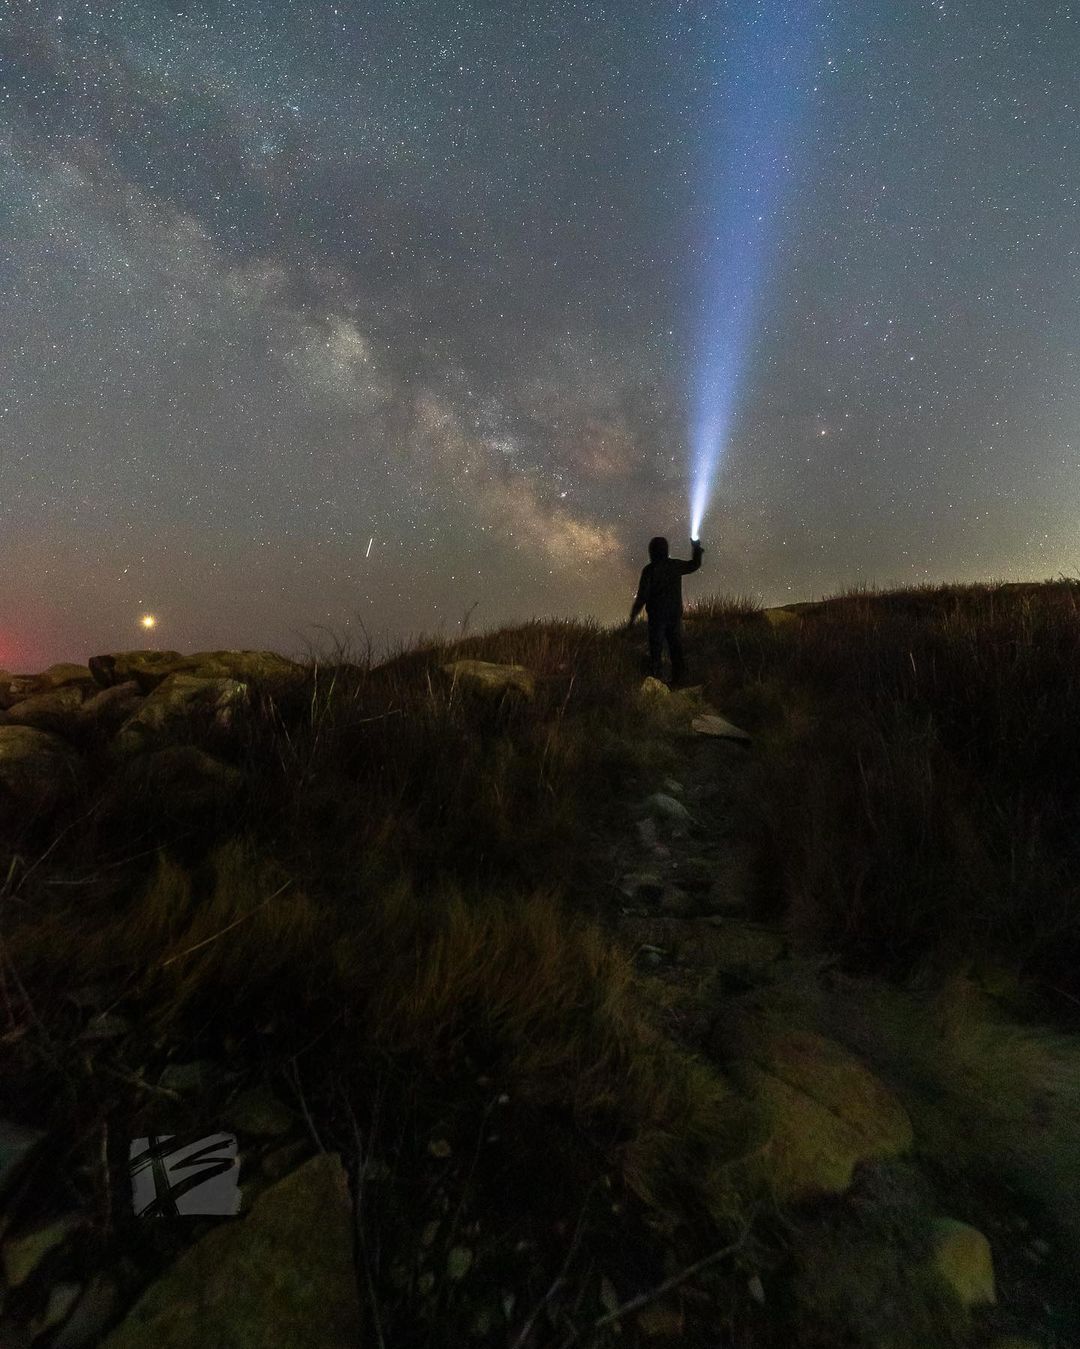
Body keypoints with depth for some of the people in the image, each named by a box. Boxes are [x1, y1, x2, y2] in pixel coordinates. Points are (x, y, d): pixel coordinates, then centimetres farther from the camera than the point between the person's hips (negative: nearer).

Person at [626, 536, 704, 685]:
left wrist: (632, 618, -10)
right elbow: (694, 565, 21)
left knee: (655, 650, 1)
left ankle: (654, 679, 1)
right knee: (676, 647, 12)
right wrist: (696, 548, 36)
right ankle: (680, 679, 16)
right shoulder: (675, 565, 1)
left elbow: (642, 596, -15)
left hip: (657, 616, -4)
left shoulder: (649, 569, -12)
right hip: (675, 615, 4)